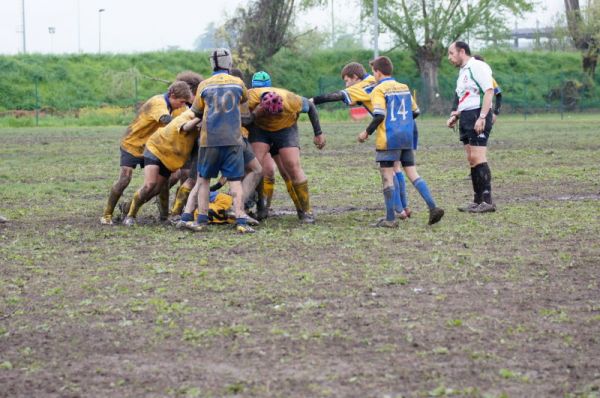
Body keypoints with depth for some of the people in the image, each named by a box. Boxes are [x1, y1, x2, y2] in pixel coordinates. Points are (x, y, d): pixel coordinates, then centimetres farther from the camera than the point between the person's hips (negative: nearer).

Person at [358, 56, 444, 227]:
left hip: (388, 139, -6)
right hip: (407, 137, 6)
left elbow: (379, 116, -16)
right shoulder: (404, 88, 13)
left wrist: (366, 133, -6)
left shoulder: (379, 90, -6)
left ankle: (390, 219, 0)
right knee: (413, 174, 9)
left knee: (387, 177, 0)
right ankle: (433, 207, -5)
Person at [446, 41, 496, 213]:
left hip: (478, 114, -10)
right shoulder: (463, 71, 21)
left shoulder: (477, 67, -9)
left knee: (477, 157, -14)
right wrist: (455, 116, 17)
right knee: (471, 159, 8)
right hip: (466, 117, 10)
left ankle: (487, 201, -13)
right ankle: (477, 201, 12)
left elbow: (489, 91, -17)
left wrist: (482, 117, -23)